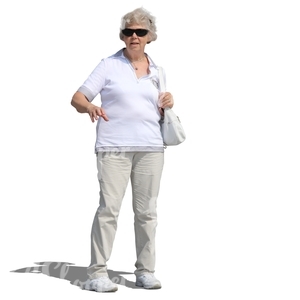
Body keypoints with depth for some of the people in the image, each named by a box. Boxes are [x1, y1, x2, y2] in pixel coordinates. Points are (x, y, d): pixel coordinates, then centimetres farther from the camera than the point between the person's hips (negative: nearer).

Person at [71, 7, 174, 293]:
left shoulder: (156, 71, 16)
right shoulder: (109, 65, 4)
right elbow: (77, 98, -1)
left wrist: (167, 104, 2)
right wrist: (90, 107, -23)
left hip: (150, 148, 4)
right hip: (113, 147, -4)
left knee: (146, 210, 5)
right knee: (108, 208, -10)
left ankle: (145, 271, 12)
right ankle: (97, 273, -7)